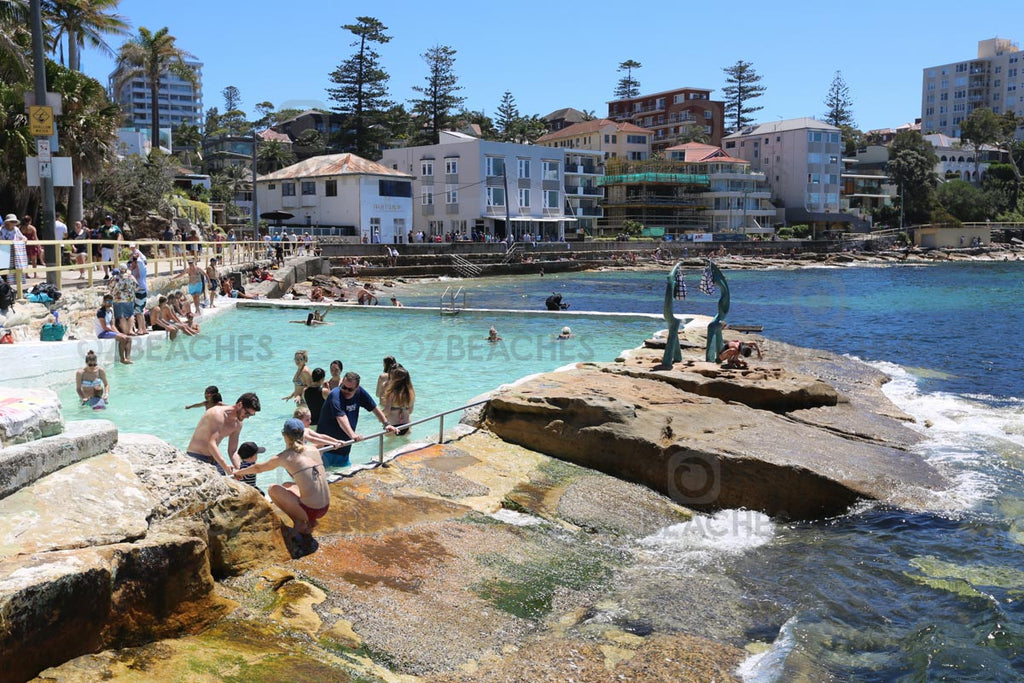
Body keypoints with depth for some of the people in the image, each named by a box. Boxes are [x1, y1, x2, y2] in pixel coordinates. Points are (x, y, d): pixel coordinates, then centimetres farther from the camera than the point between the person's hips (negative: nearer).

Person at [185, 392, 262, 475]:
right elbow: (211, 444, -31)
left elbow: (232, 451, 6)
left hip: (214, 459, 8)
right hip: (197, 458, -8)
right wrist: (225, 466, -41)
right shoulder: (218, 414, -22)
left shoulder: (237, 424, 4)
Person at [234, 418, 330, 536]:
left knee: (273, 489, 12)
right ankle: (310, 521, 17)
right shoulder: (314, 450, 5)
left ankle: (299, 523, 8)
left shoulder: (284, 457, -5)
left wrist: (240, 472, 34)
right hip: (325, 508, 6)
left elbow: (258, 468, 15)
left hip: (310, 510, -6)